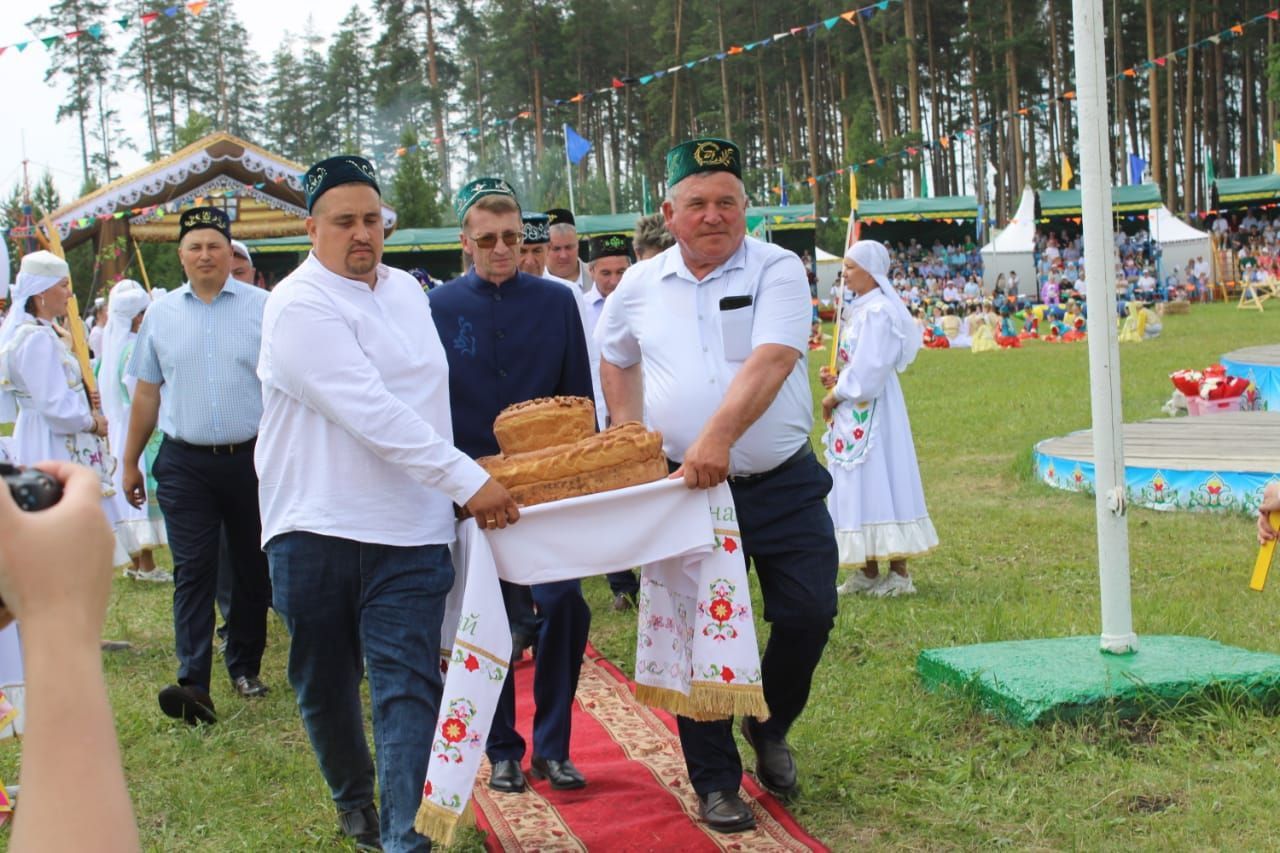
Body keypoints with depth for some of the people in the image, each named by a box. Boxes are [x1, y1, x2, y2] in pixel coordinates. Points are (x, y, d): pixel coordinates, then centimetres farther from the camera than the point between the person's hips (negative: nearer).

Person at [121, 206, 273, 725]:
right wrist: (130, 461, 14)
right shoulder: (161, 315, 7)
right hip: (184, 463, 1)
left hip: (252, 458, -1)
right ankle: (193, 686, -11)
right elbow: (147, 394, 13)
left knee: (253, 568, 10)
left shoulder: (262, 307, -1)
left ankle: (244, 667, 26)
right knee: (193, 570, -5)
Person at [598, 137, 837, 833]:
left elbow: (770, 360, -23)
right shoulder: (640, 285, 5)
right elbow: (616, 360, 22)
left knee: (808, 616, -2)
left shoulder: (777, 270, -7)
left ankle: (769, 728, 28)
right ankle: (715, 781, 19)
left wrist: (719, 436, -36)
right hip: (682, 487, 2)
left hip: (784, 485, -1)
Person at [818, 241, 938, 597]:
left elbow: (870, 370, -20)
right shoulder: (863, 308, 14)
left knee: (878, 483, -6)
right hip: (856, 412, 10)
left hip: (871, 413, -10)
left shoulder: (877, 312, -16)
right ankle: (869, 571, 17)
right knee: (860, 486, 11)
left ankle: (899, 574, 0)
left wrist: (836, 394, -10)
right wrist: (837, 379, 6)